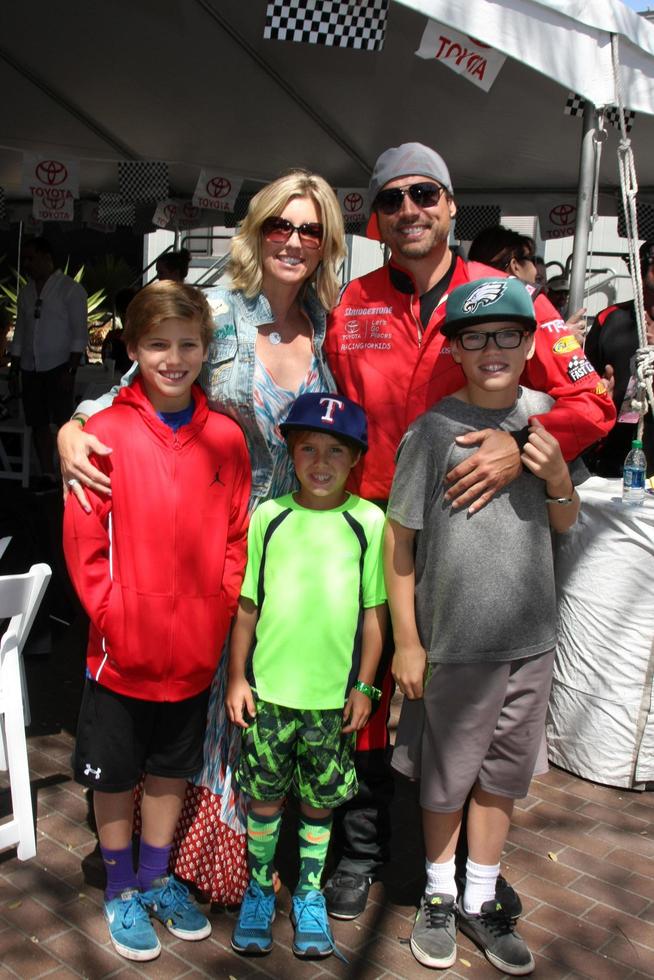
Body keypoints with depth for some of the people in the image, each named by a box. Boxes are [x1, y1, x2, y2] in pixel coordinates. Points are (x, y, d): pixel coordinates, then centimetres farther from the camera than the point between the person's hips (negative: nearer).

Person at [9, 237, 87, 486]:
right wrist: (14, 367, 13)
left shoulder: (70, 289, -3)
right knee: (38, 424, 4)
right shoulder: (26, 292, 15)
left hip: (58, 366, -6)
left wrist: (71, 370, -14)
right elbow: (20, 332, 19)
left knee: (64, 423, -8)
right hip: (30, 368, 6)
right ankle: (47, 476, 10)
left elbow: (79, 333, -8)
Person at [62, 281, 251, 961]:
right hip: (121, 652, -2)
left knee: (171, 770, 20)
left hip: (195, 650, 3)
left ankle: (156, 879, 42)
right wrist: (115, 618, -14)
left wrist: (218, 617, -5)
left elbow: (236, 540, 2)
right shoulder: (104, 433, -11)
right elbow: (84, 543, -10)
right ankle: (121, 891, 38)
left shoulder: (225, 438, -2)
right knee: (114, 775, 15)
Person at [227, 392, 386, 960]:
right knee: (264, 795, 13)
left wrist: (363, 686, -1)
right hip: (268, 689, 1)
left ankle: (309, 894, 35)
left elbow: (374, 613, 0)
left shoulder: (369, 521, -4)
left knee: (320, 800, 14)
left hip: (333, 694, 0)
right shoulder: (268, 517, -3)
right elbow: (247, 606, 3)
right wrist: (237, 678, 2)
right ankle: (259, 888, 35)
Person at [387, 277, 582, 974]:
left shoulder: (546, 415, 1)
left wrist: (558, 479, -10)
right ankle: (439, 895, 37)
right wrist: (407, 643, -7)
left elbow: (564, 523, 12)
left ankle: (481, 901, 37)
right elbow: (397, 539, -8)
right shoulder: (434, 429, -12)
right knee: (445, 778, 14)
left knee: (502, 775, 17)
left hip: (530, 639, 4)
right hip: (453, 641, -4)